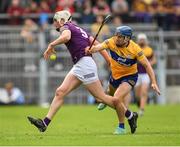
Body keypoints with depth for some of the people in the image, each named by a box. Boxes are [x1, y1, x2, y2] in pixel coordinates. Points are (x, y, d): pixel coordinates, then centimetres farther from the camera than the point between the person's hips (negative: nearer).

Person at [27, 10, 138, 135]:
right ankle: (45, 123, -5)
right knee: (60, 92, 0)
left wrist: (51, 45, -16)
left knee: (101, 97, -3)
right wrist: (110, 62, 14)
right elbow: (97, 44, 17)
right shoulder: (78, 29, 23)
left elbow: (66, 36, -28)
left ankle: (130, 115, 8)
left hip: (85, 63, -10)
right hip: (79, 66, 10)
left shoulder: (66, 26, -1)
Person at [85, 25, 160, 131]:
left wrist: (154, 82, -26)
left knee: (117, 98, -24)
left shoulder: (135, 49, -27)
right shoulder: (112, 42, -21)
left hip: (129, 76, -4)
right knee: (110, 93, 31)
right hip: (115, 74, 5)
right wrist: (91, 49, -61)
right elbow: (100, 47, -37)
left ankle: (122, 126, -6)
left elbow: (146, 65, -20)